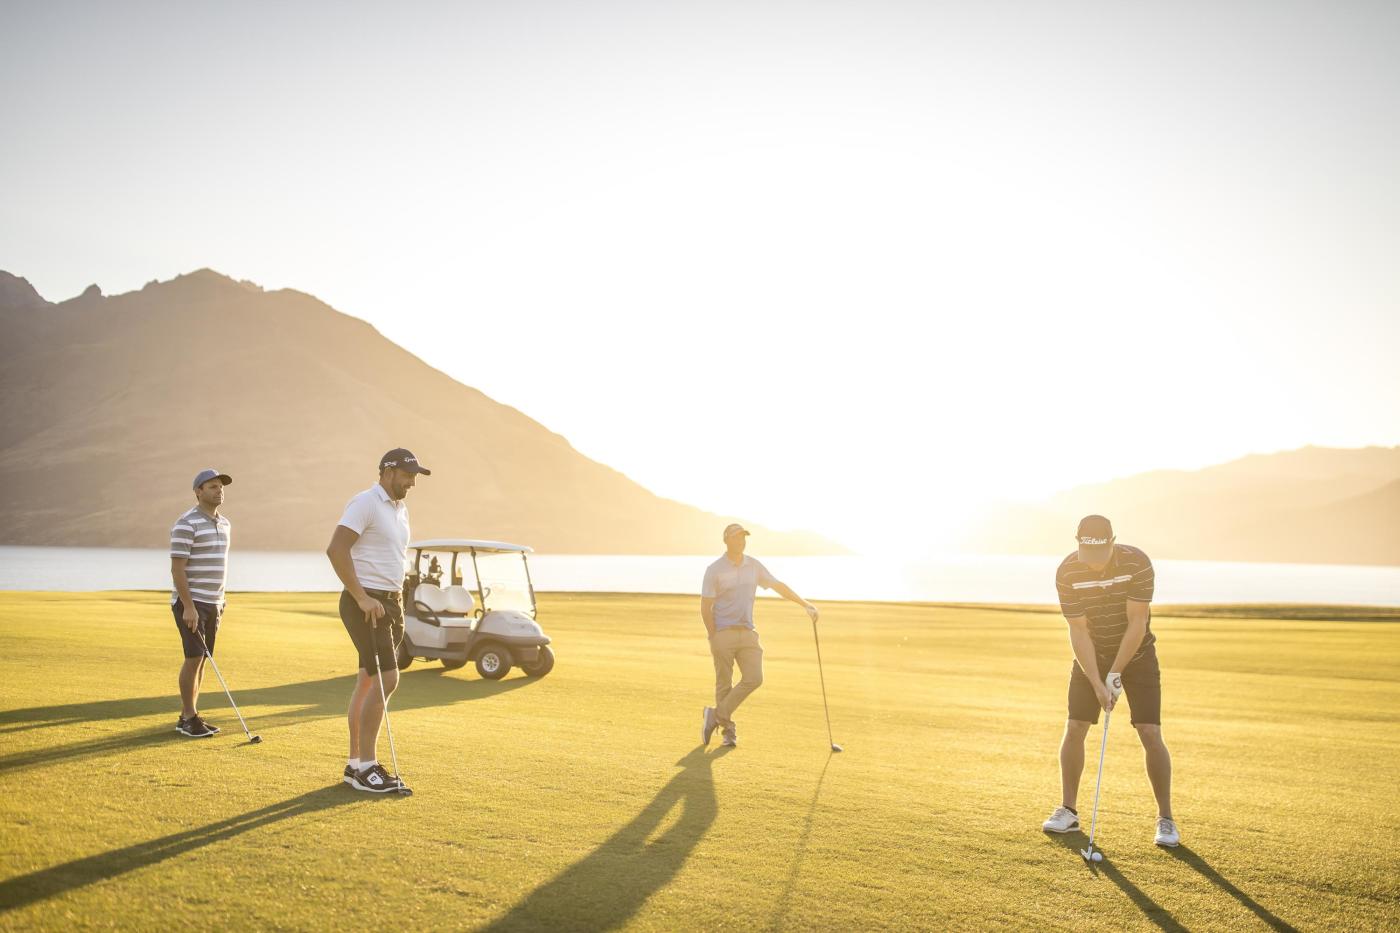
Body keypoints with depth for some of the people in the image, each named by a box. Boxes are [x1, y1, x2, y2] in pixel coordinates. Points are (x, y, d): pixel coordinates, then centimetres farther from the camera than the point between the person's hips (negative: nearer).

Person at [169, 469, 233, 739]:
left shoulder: (223, 524, 12)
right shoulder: (185, 524, -15)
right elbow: (177, 568, -18)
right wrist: (189, 606, -23)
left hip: (212, 603, 8)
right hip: (190, 603, -8)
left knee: (201, 659, 8)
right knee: (194, 658, -10)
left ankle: (187, 717, 15)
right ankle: (190, 718, 0)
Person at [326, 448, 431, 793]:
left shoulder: (401, 509, 17)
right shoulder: (365, 503, -12)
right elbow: (336, 549, -20)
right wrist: (362, 598, -21)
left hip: (390, 602, 9)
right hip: (365, 602, -9)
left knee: (367, 682, 10)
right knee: (386, 679, -14)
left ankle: (356, 763, 15)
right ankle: (366, 767, -7)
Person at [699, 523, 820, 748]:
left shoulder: (754, 566, 8)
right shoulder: (714, 570, -6)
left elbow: (778, 586, 14)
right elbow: (705, 607, -5)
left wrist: (806, 605, 10)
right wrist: (714, 639, -9)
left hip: (747, 634, 5)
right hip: (723, 634, -4)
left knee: (754, 679, -8)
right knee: (724, 685, -1)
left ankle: (716, 716, 3)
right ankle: (729, 730, 14)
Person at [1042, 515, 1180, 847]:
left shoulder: (1137, 563, -24)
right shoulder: (1067, 573, -20)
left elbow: (1137, 624, -21)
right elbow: (1078, 632, -17)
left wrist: (1115, 674, -21)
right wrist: (1097, 683, -23)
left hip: (1136, 653, -2)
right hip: (1090, 655, 2)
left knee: (1150, 734, -10)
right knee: (1074, 728, -3)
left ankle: (1165, 818, 1)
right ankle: (1068, 810, 11)